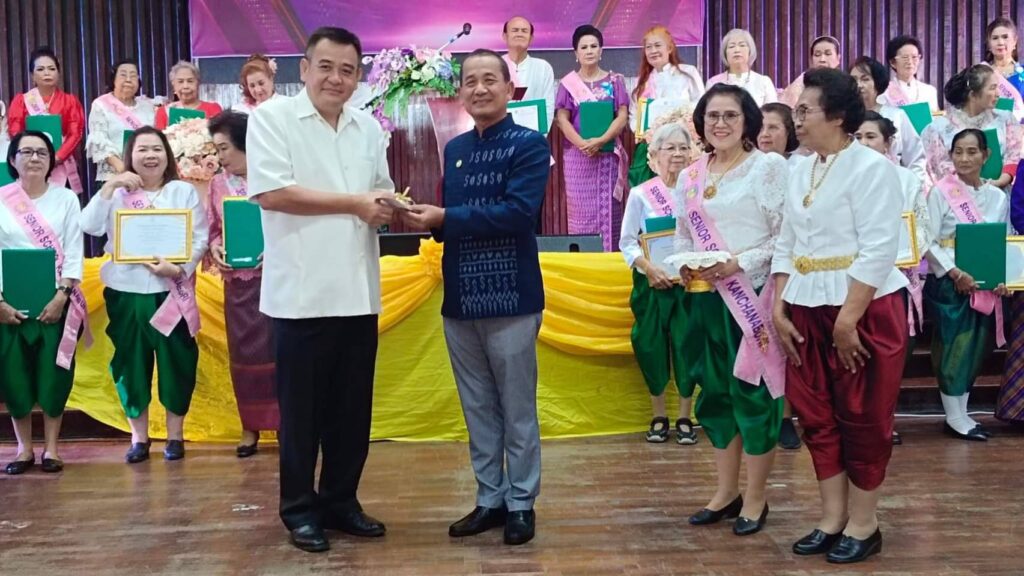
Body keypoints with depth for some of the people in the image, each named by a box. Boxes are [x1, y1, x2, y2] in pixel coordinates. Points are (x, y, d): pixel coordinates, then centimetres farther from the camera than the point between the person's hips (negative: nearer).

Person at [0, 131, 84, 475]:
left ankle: (51, 448, 13)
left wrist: (61, 296, -12)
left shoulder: (66, 199, 2)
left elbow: (74, 253, -1)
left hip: (56, 300, 0)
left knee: (53, 374, 1)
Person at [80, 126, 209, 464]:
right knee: (131, 363, 6)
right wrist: (110, 186, -12)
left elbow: (200, 239, -3)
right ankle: (139, 437, 18)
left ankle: (175, 435, 17)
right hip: (127, 292, 1)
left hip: (171, 292, -1)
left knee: (176, 362, 4)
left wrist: (178, 268, -17)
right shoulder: (118, 193, 7)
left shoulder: (184, 192, 4)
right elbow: (89, 226, -7)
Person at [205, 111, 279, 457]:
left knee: (276, 349, 0)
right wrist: (215, 250, -6)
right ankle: (250, 426, 20)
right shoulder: (218, 184, 7)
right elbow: (212, 230, 13)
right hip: (237, 280, 4)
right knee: (243, 351, 9)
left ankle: (285, 422, 11)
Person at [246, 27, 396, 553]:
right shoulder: (271, 117, -4)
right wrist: (354, 204, -11)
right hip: (302, 292, -5)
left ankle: (340, 500, 26)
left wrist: (386, 208, -5)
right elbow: (271, 193, -15)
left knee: (352, 408, 12)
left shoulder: (368, 127, 13)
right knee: (302, 409, 5)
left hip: (358, 291, 5)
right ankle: (300, 508, 19)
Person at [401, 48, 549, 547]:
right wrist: (426, 220, -8)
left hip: (510, 297, -6)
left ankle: (521, 503, 17)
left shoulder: (530, 145, -6)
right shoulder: (454, 149, 13)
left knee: (517, 408, 5)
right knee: (477, 408, 13)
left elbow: (517, 213, -19)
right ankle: (490, 499, 25)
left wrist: (444, 218, -19)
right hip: (459, 298, 6)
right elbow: (451, 220, 15)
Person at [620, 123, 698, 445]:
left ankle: (685, 418, 15)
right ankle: (658, 417, 20)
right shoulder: (640, 195, -2)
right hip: (652, 284, 0)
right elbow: (627, 242, -1)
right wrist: (649, 268, -14)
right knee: (652, 347, 4)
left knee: (687, 346, 1)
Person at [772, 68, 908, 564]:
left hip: (863, 308, -7)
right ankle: (832, 519, 22)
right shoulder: (800, 172, 12)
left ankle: (863, 524, 16)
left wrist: (847, 320, -20)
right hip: (806, 309, 7)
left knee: (862, 417, 3)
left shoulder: (871, 167, -11)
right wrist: (778, 309, 4)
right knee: (816, 415, 10)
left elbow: (878, 250, -17)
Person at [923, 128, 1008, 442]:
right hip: (948, 283, -5)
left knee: (976, 347, 8)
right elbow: (929, 242, -10)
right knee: (953, 346, -2)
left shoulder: (997, 196, 8)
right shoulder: (941, 191, -6)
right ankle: (954, 417, 8)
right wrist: (956, 273, -19)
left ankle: (961, 412, 18)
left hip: (984, 286, 5)